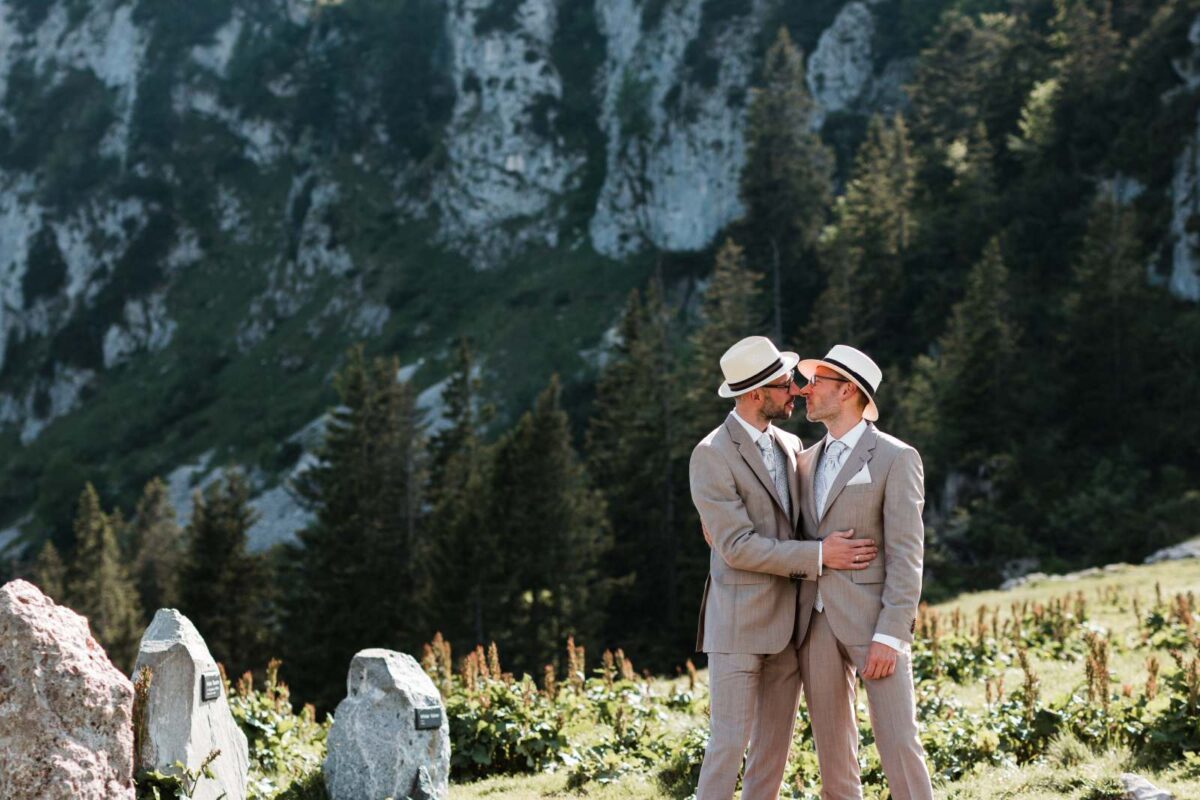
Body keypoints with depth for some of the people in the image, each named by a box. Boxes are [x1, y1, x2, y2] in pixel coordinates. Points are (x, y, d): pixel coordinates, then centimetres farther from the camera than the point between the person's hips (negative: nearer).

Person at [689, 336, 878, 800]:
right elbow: (737, 546, -18)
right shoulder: (712, 455, -12)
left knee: (775, 743, 9)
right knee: (729, 743, -6)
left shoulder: (790, 446, 11)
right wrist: (818, 556, -19)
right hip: (739, 622, -7)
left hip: (790, 622, 7)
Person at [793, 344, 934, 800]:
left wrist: (890, 635, -19)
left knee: (897, 742, -9)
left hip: (871, 620, -6)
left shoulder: (896, 458, -6)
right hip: (815, 621, 6)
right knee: (832, 745, 7)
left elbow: (906, 555, -11)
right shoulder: (807, 462, 15)